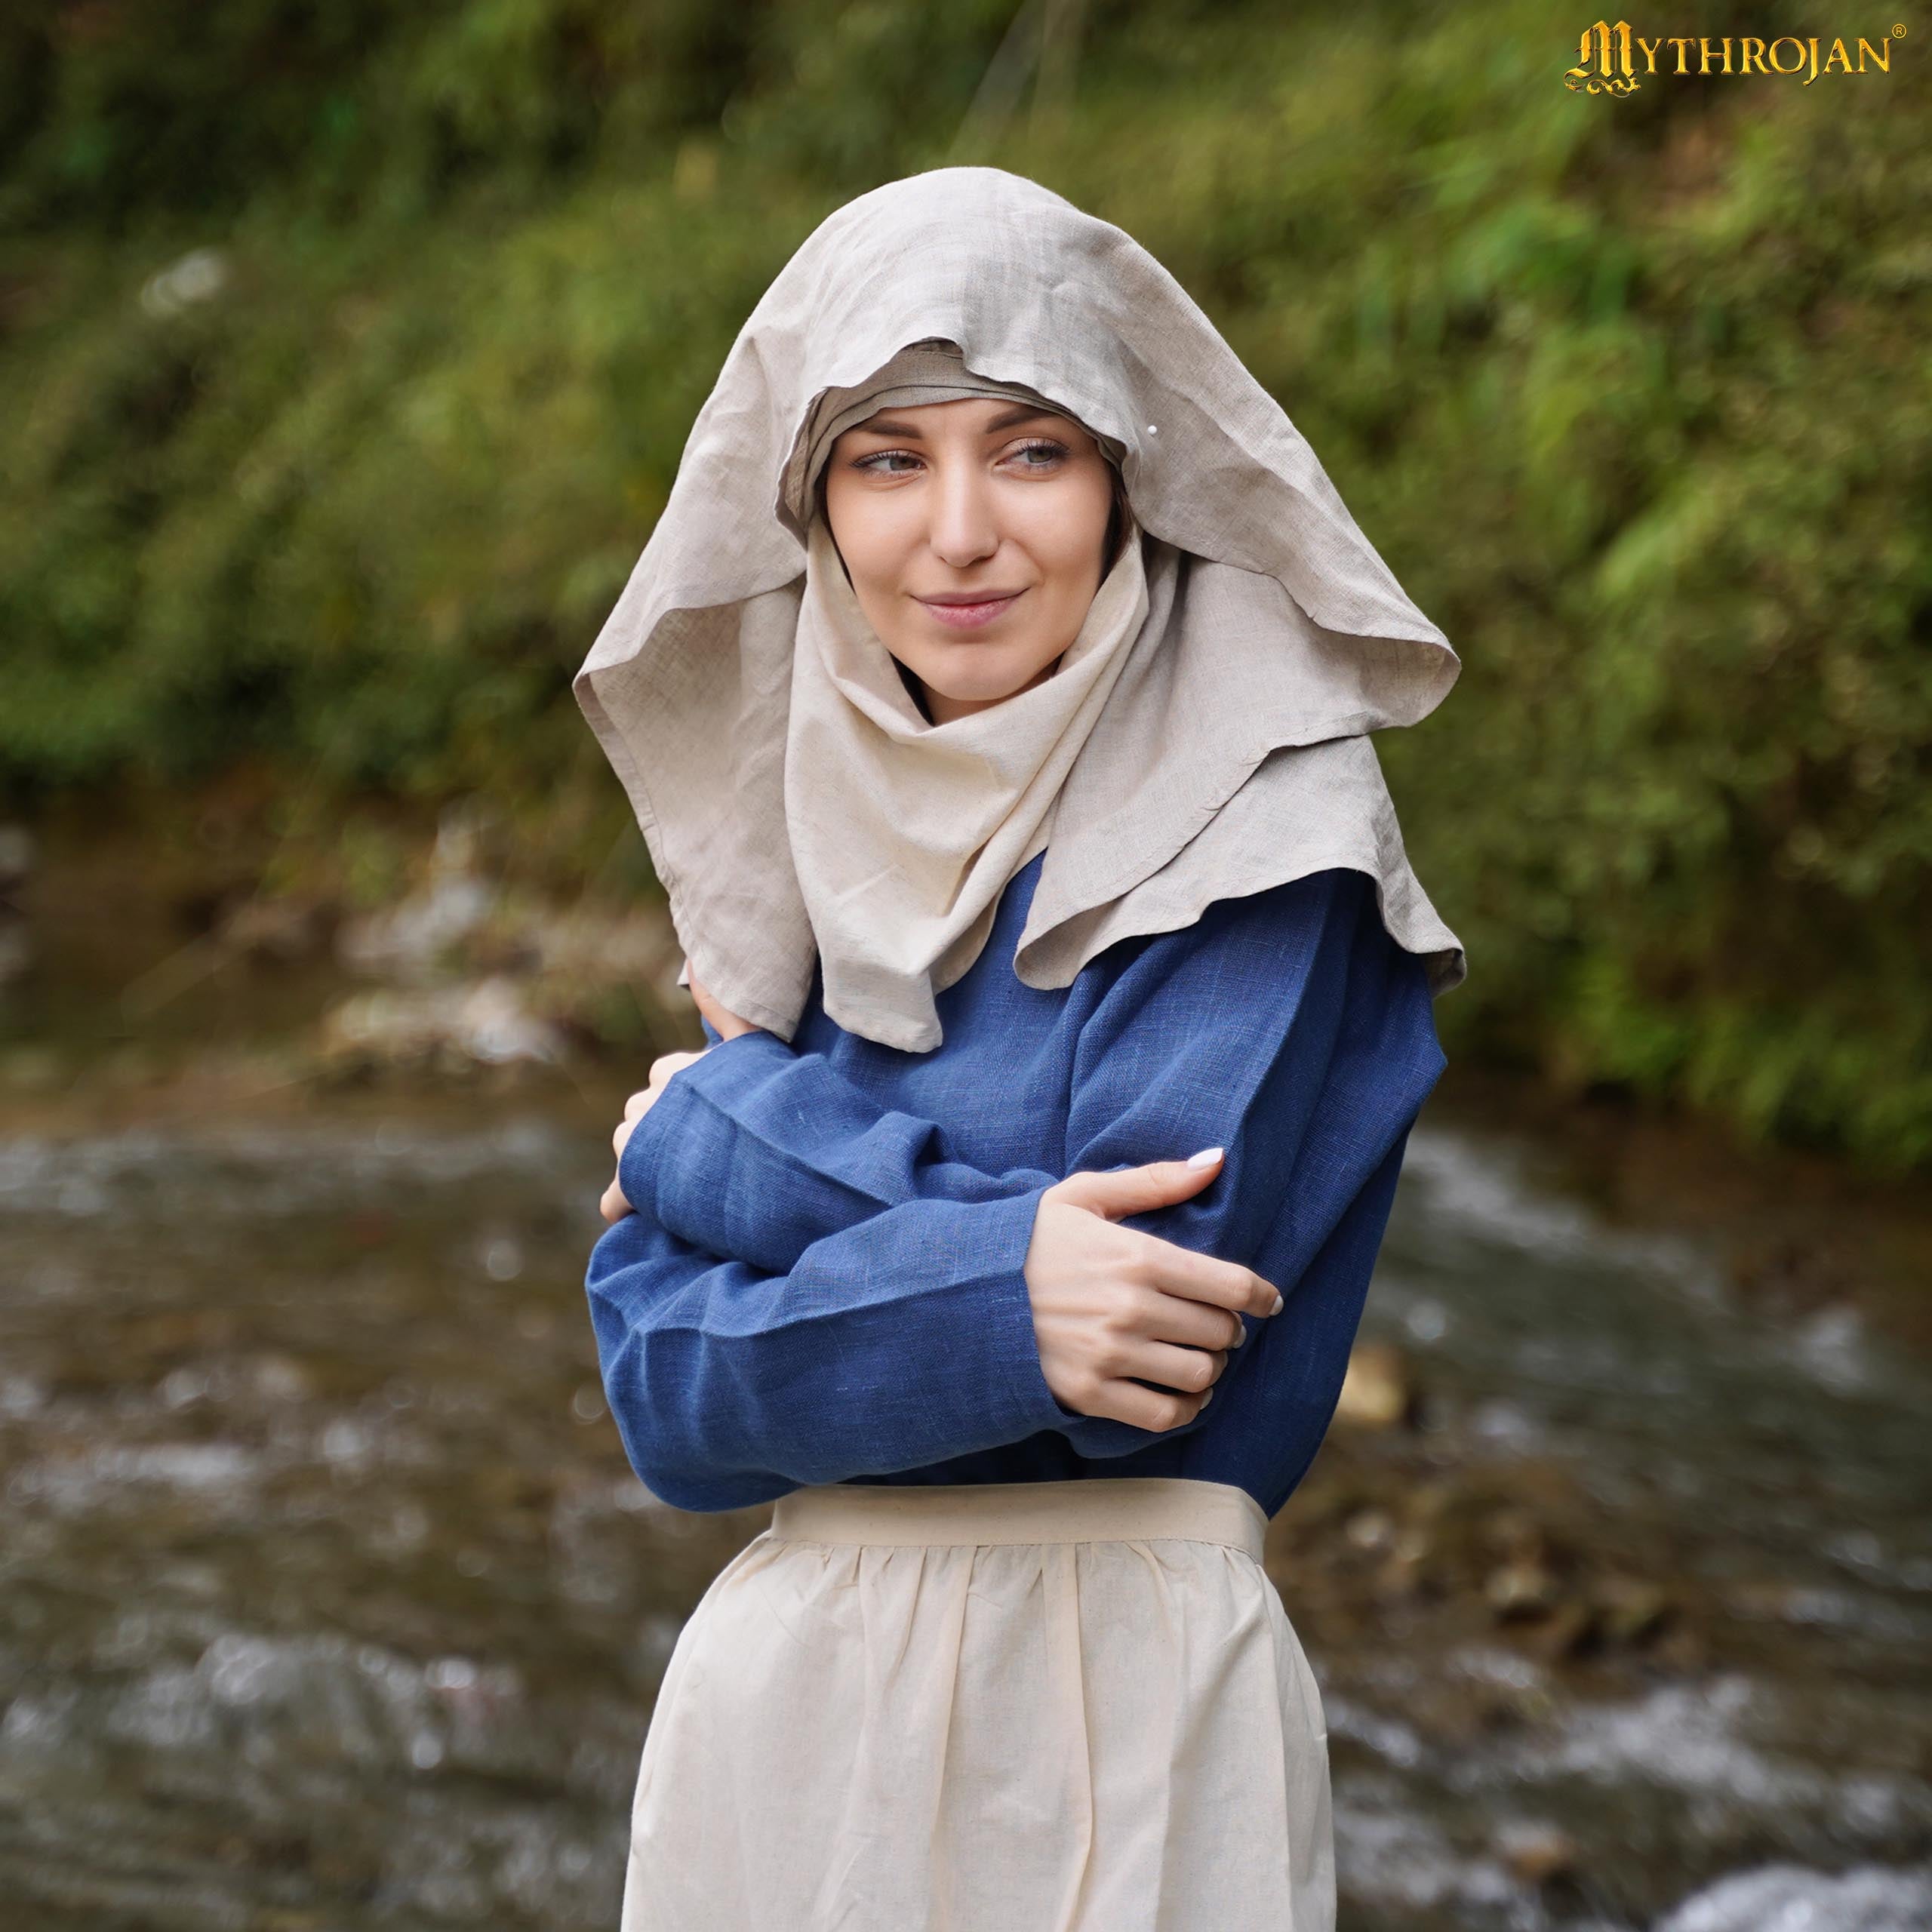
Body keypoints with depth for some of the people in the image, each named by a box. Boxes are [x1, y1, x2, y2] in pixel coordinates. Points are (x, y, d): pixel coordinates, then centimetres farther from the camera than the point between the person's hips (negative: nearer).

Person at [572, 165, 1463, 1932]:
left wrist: (723, 1129, -9)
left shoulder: (1266, 825, -10)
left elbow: (1162, 1287, -21)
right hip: (778, 1695, 4)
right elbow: (659, 1385, -2)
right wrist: (987, 1299, -21)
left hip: (1119, 1715, -4)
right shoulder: (803, 830, 4)